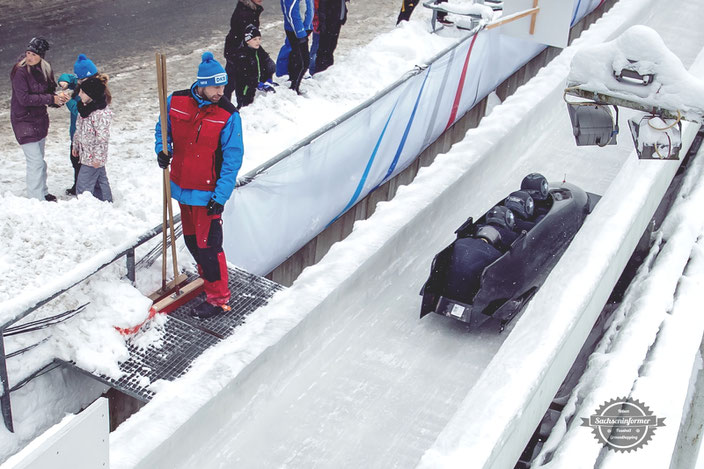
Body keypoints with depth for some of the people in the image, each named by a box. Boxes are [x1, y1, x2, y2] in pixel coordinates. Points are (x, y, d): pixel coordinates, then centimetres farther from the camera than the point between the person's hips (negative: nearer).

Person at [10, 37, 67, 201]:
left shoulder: (44, 69, 1)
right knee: (35, 161, -8)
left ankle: (43, 193, 34)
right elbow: (24, 98, -24)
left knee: (39, 159, 20)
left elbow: (48, 92, 9)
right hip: (24, 120, -7)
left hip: (40, 119, 7)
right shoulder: (20, 71, -19)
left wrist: (58, 98, -14)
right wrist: (51, 99, -24)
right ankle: (36, 200, 1)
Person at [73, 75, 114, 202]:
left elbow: (102, 138, -24)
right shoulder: (85, 107, 6)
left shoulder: (101, 113, -25)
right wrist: (76, 145, 22)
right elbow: (79, 130, 18)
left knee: (83, 186, -7)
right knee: (100, 180, 20)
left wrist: (97, 157, -23)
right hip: (85, 153, 10)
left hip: (93, 157, -10)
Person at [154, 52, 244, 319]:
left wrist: (220, 196, -17)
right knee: (191, 239, 19)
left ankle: (219, 299, 9)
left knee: (208, 245, -5)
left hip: (208, 193, -5)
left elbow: (232, 159, -12)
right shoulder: (176, 101, -2)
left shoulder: (228, 115, -13)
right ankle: (208, 278, 41)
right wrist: (162, 149, -4)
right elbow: (163, 127, 17)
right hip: (182, 187, 5)